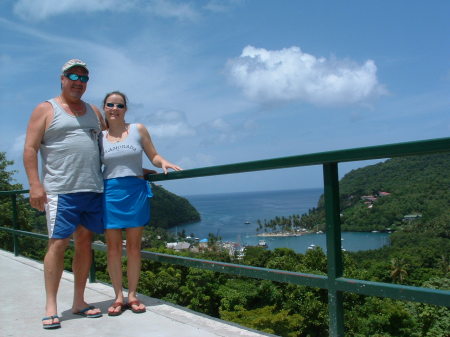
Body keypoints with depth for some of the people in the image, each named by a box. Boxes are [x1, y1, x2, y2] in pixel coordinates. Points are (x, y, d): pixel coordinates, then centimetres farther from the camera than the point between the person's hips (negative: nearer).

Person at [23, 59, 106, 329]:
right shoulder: (45, 110, 5)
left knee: (85, 243, 7)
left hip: (94, 189, 5)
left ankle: (79, 301, 17)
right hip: (61, 191, -4)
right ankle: (51, 307, 3)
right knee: (58, 244, -6)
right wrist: (35, 184, -11)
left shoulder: (94, 112, 19)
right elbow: (30, 149, -1)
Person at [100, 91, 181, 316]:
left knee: (134, 245, 4)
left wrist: (163, 163, -11)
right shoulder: (99, 137, 8)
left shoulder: (138, 130, 4)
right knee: (113, 246, 2)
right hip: (110, 192, 1)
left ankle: (132, 295, 14)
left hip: (135, 191, 0)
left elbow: (153, 156, 7)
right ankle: (118, 297, 13)